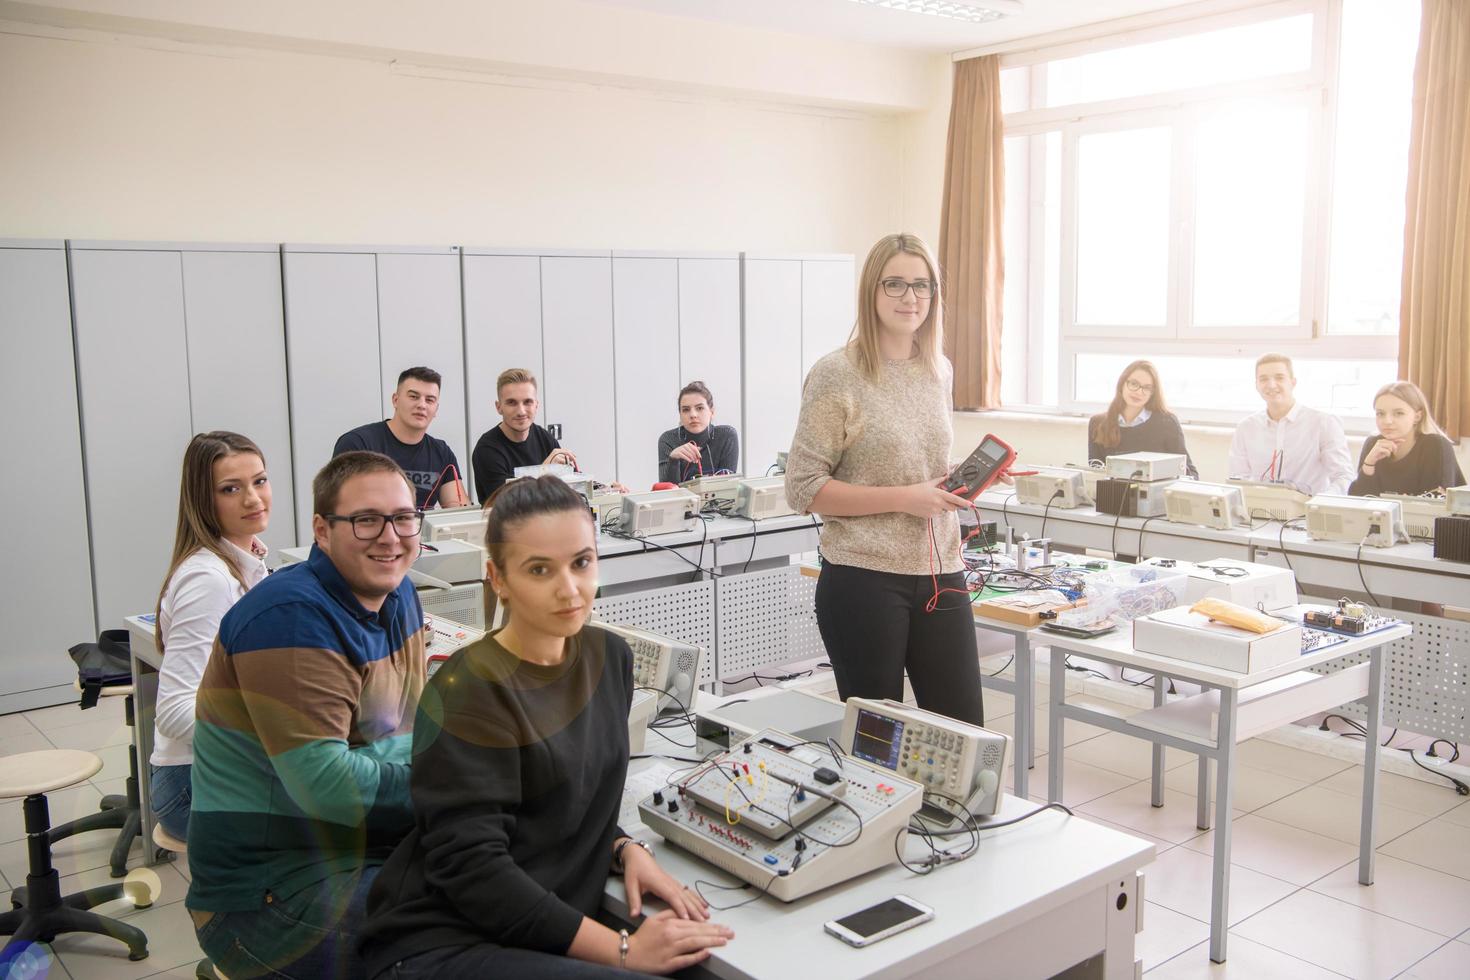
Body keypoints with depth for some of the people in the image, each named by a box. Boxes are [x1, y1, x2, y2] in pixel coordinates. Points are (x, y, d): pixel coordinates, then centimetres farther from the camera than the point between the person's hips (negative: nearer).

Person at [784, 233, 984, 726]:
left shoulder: (940, 371, 11)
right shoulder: (837, 375, -8)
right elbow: (803, 488, -11)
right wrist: (901, 499, -16)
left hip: (940, 576, 6)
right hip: (865, 579, -5)